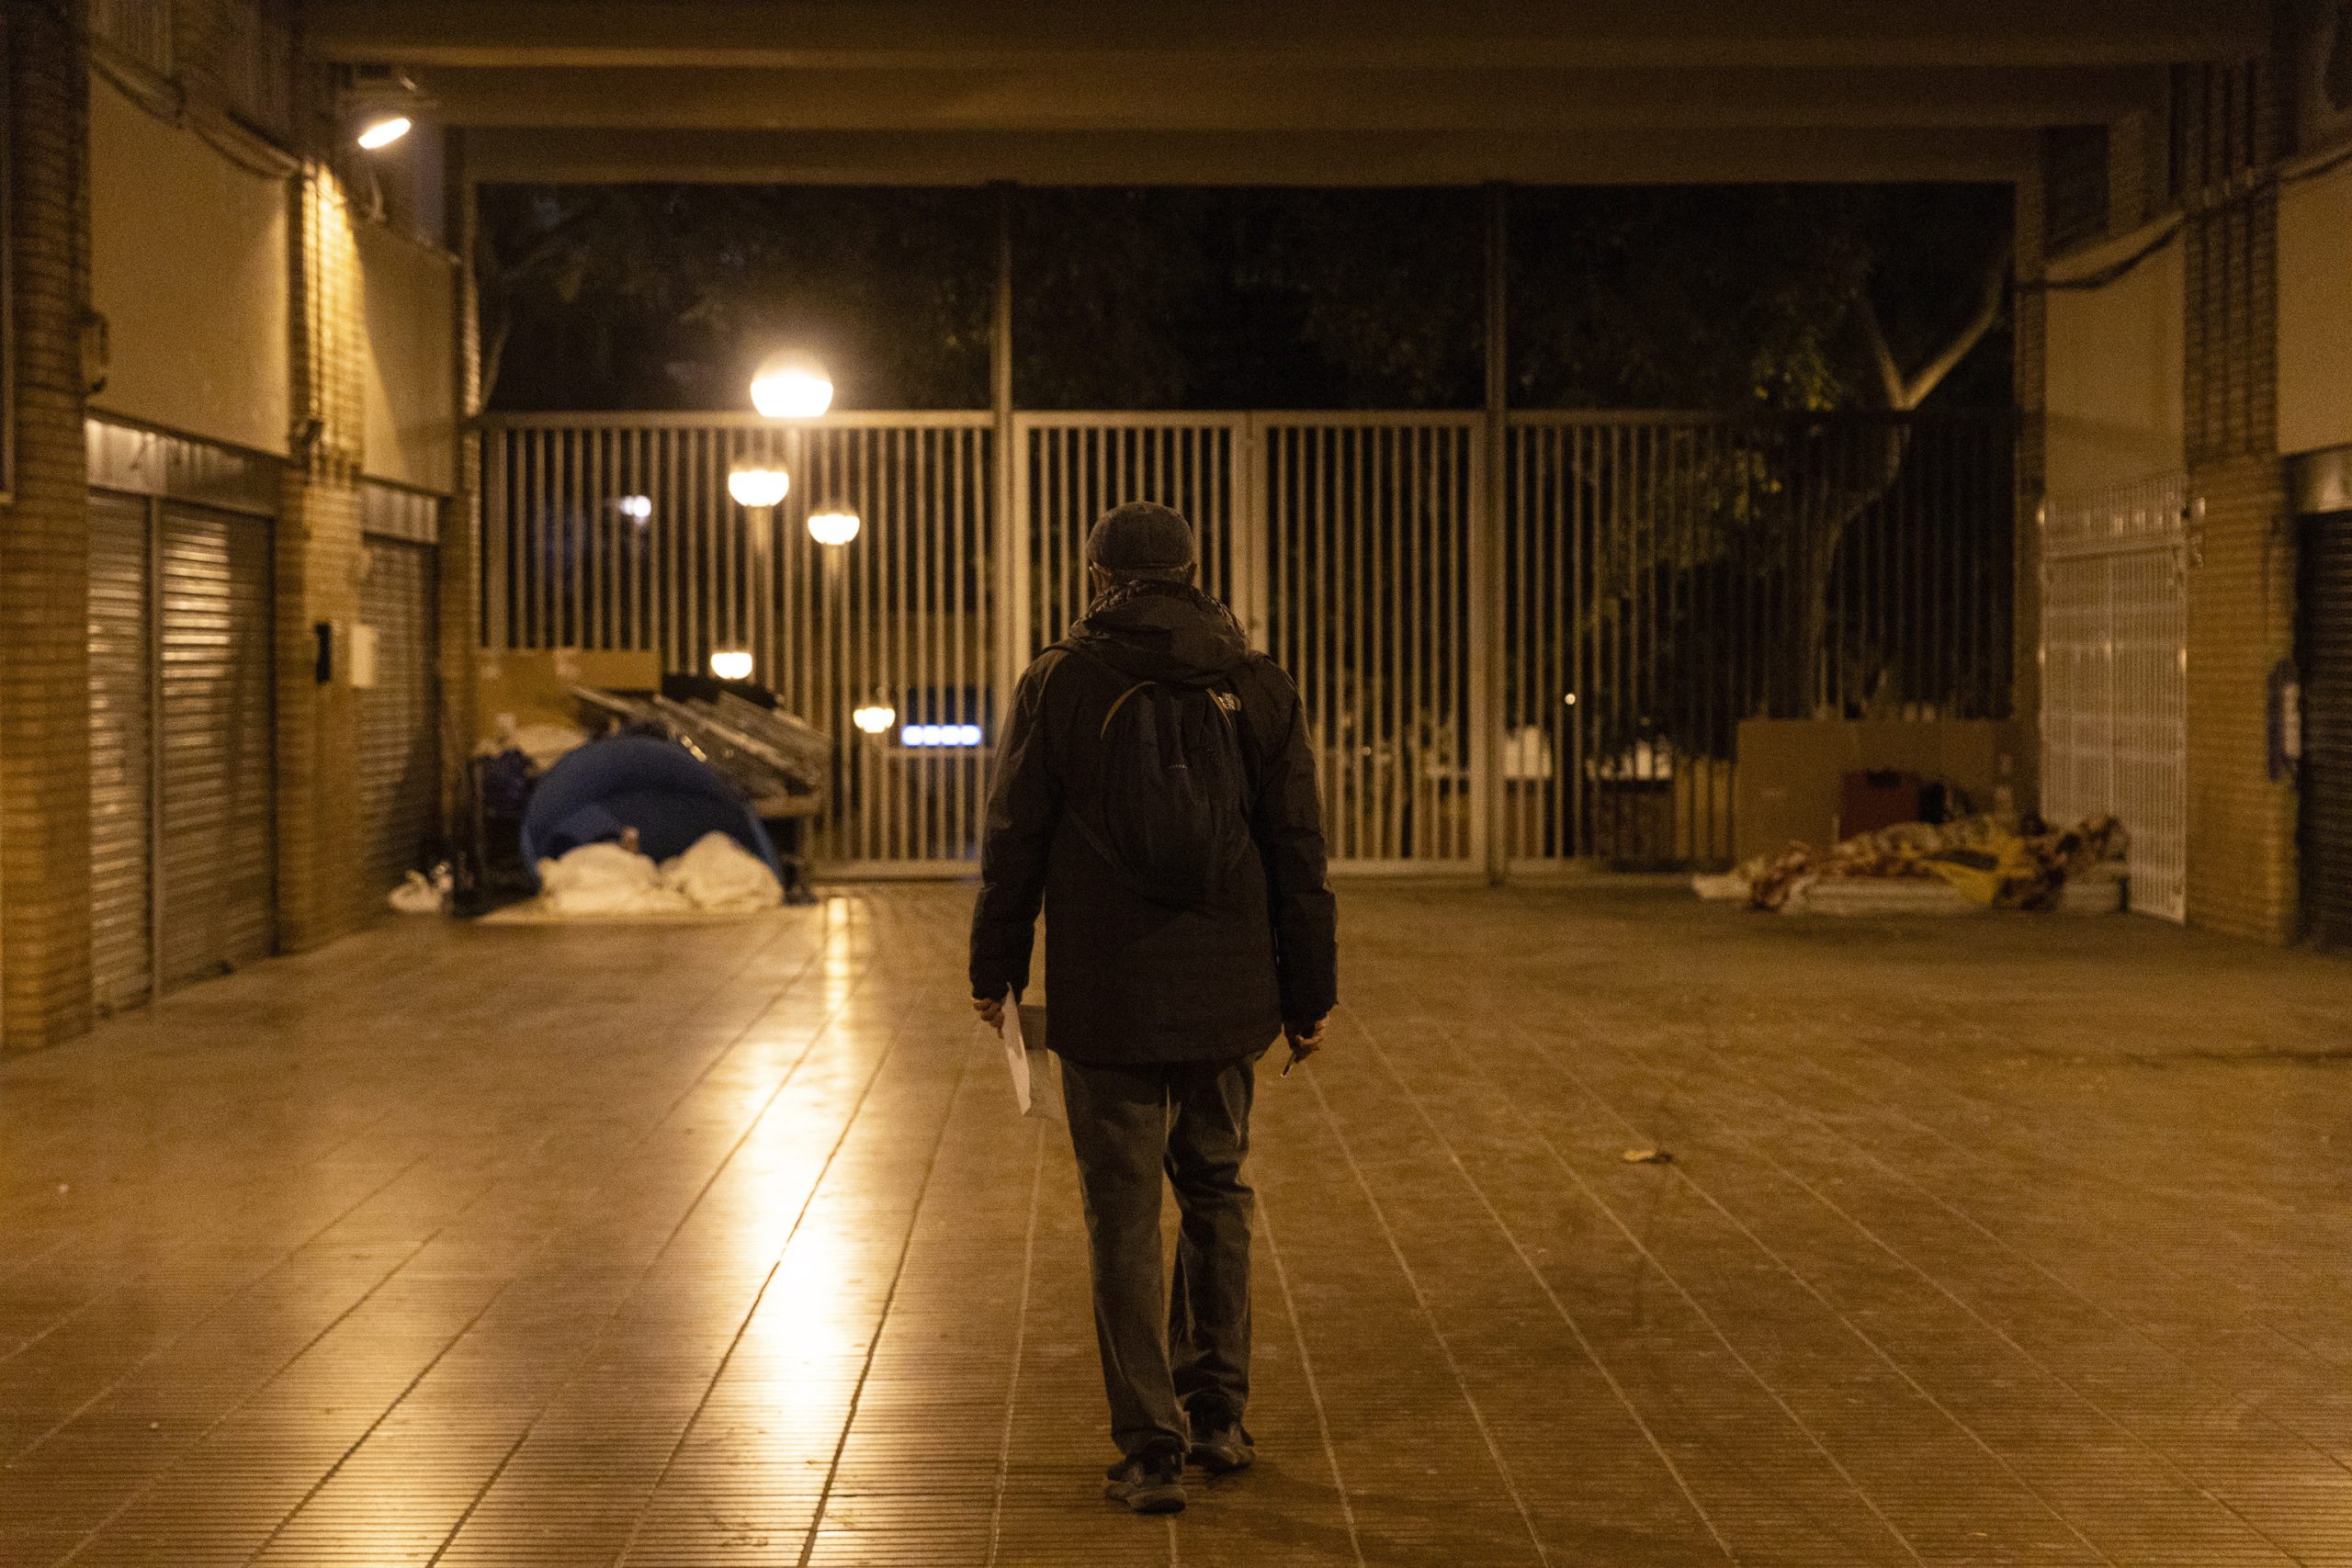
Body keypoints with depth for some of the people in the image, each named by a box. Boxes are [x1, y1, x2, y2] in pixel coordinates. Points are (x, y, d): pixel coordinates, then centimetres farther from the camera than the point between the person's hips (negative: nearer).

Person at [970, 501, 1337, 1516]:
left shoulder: (1058, 684, -3)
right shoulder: (1256, 686, 3)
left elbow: (1014, 845, -1)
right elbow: (1298, 855, 3)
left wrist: (995, 973, 10)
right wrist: (1310, 994, 10)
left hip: (1105, 1002, -2)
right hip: (1228, 999, 3)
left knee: (1124, 1218, 3)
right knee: (1215, 1192, 19)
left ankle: (1149, 1449, 2)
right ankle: (1216, 1417, 24)